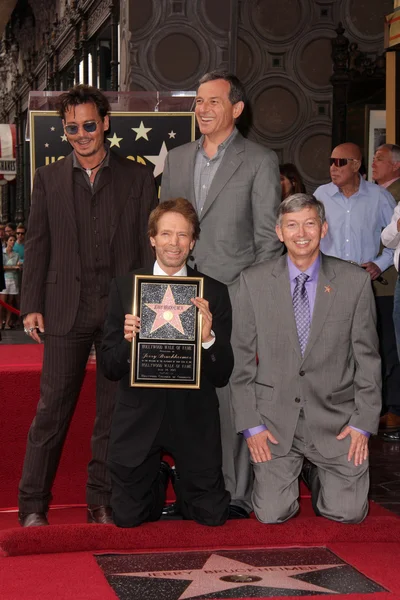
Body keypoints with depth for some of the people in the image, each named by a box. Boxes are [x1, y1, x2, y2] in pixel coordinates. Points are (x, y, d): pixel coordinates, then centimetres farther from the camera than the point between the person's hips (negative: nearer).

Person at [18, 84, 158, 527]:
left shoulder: (136, 179, 7)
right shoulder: (49, 179, 10)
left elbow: (149, 246, 6)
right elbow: (37, 245, 8)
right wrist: (31, 305, 0)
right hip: (66, 308, 0)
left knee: (114, 410, 6)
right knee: (52, 408, 0)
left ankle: (102, 501, 17)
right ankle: (32, 504, 8)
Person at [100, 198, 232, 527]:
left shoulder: (214, 293, -2)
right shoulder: (124, 288, -1)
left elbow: (222, 375, -3)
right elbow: (109, 368, 0)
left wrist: (208, 338, -22)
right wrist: (128, 341, -21)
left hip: (194, 421, 0)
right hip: (139, 421, 0)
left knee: (213, 515, 3)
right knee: (128, 517, 6)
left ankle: (184, 482, 35)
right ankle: (156, 481, 39)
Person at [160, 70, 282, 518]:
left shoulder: (260, 161, 1)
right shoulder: (176, 159, 16)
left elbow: (268, 239, -1)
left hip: (234, 296, -4)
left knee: (233, 394, -4)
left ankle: (238, 492, 5)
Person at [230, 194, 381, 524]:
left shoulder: (355, 281, -2)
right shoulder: (254, 281, -1)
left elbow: (367, 357, 2)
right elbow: (242, 357, 1)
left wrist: (363, 422, -3)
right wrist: (251, 424, -4)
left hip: (335, 420, 0)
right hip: (275, 419, 0)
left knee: (349, 512, -6)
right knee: (272, 514, -7)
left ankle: (322, 477, 27)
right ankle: (286, 473, 27)